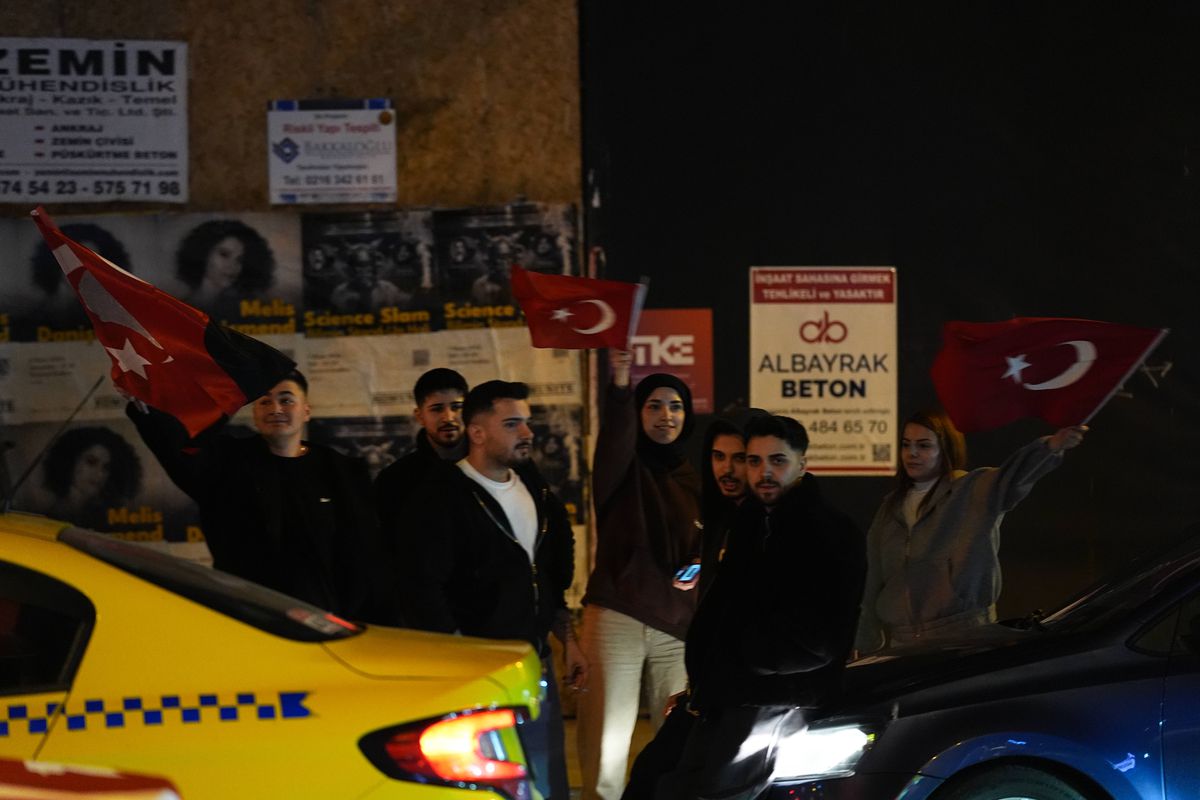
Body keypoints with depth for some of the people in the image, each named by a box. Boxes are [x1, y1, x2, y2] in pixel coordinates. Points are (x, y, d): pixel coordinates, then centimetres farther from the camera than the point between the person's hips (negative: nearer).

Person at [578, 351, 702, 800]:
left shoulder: (693, 482, 17)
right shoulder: (623, 469, 3)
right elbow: (615, 438, -20)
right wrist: (620, 387, -39)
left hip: (678, 628, 4)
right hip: (617, 619, -4)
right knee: (605, 750, -9)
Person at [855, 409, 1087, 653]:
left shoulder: (977, 491, -3)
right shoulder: (891, 508, 14)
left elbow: (1014, 477, -23)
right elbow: (875, 582, 15)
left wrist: (1050, 447, -44)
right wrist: (866, 643, 12)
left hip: (962, 639, -4)